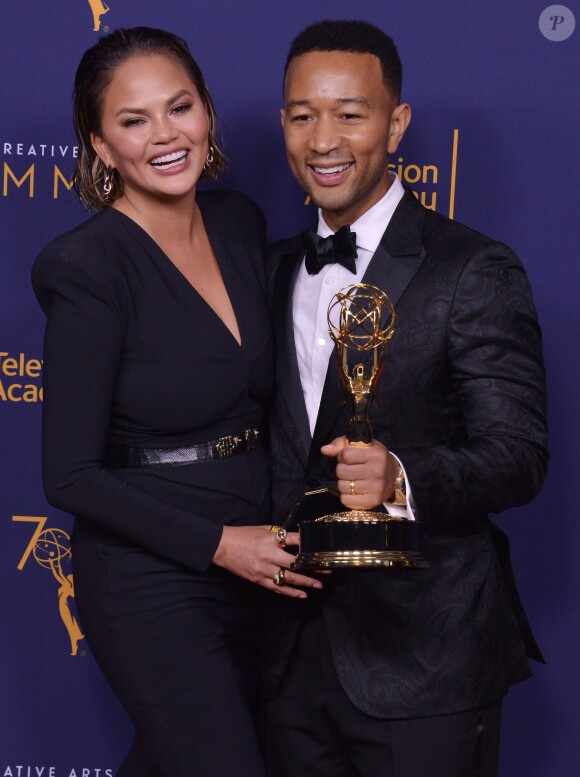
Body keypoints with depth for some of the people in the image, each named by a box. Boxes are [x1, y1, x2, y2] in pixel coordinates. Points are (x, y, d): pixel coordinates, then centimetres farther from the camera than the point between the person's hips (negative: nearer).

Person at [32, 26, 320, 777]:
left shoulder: (240, 221, 0)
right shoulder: (88, 264, -19)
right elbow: (70, 474, -17)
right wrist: (219, 543, -20)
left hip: (250, 566, 7)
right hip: (150, 585, -7)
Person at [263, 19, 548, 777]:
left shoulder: (476, 272, -10)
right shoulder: (276, 270, 11)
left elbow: (518, 456, -16)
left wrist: (402, 478, -33)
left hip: (424, 662, -6)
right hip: (296, 653, 6)